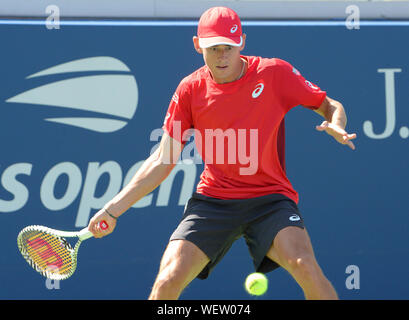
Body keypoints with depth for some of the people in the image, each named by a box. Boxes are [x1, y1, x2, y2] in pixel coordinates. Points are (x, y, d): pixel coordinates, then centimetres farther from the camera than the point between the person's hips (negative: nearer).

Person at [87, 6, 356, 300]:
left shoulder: (274, 73, -5)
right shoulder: (190, 90, 1)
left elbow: (329, 105, 6)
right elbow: (162, 161, 6)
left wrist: (336, 126, -19)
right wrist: (114, 208, 1)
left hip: (270, 197, -2)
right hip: (212, 199, 2)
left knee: (305, 266, -28)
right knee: (168, 281, -15)